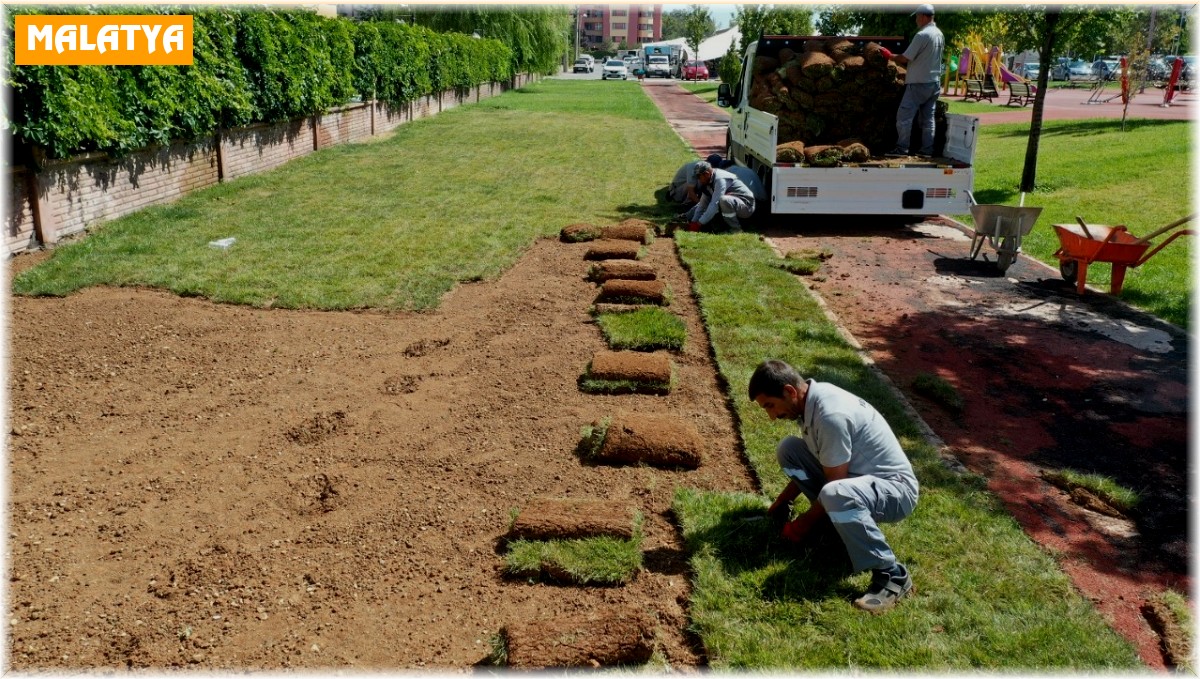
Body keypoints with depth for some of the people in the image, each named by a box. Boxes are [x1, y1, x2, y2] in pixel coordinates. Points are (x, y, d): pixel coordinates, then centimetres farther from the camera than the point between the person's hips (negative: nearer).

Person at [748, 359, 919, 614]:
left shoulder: (831, 414, -29)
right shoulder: (813, 398, 0)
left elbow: (834, 483, -22)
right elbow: (808, 459, 16)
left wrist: (806, 522, -9)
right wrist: (783, 502, 16)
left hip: (895, 489, -9)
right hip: (858, 476, 9)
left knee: (836, 495, -41)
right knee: (788, 449, 2)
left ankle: (891, 574, -22)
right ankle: (836, 518, 8)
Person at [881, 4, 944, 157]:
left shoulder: (922, 35, -16)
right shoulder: (940, 35, 11)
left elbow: (905, 58, -16)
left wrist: (889, 55, 0)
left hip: (919, 83, -8)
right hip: (935, 82, 8)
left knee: (904, 116, -4)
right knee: (928, 118, 9)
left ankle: (901, 149, -6)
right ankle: (927, 149, 8)